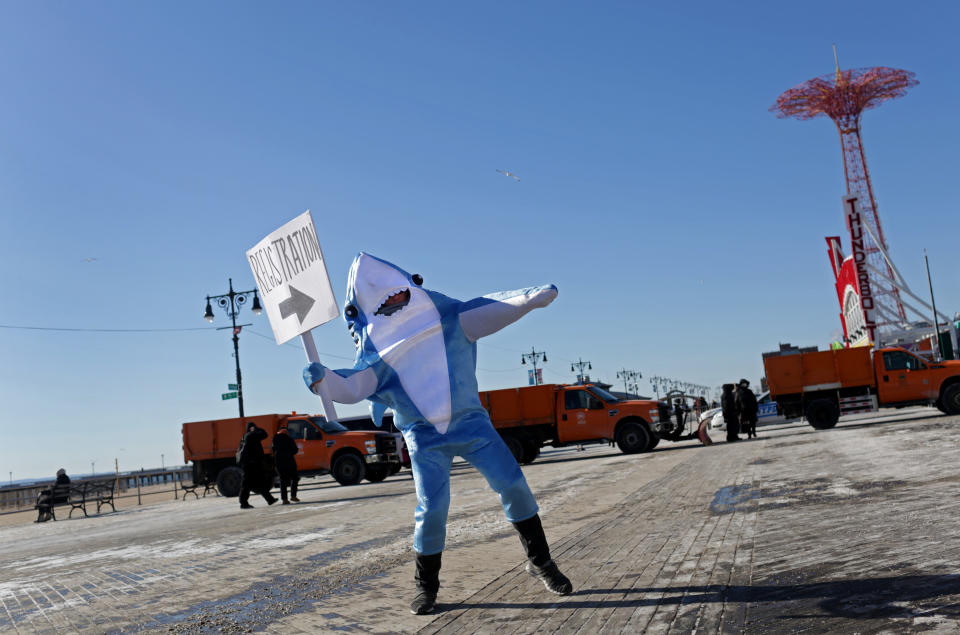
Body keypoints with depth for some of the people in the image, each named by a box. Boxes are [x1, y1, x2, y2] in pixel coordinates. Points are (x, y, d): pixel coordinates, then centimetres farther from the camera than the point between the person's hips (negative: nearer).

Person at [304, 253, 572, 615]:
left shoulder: (447, 317, -5)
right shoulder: (378, 351, -6)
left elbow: (492, 309, -9)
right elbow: (352, 386, -17)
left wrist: (533, 297, -25)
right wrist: (323, 381, -39)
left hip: (470, 422, 2)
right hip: (425, 438, -1)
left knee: (512, 485, -2)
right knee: (432, 508, -9)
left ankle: (540, 562, 17)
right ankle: (426, 585, 15)